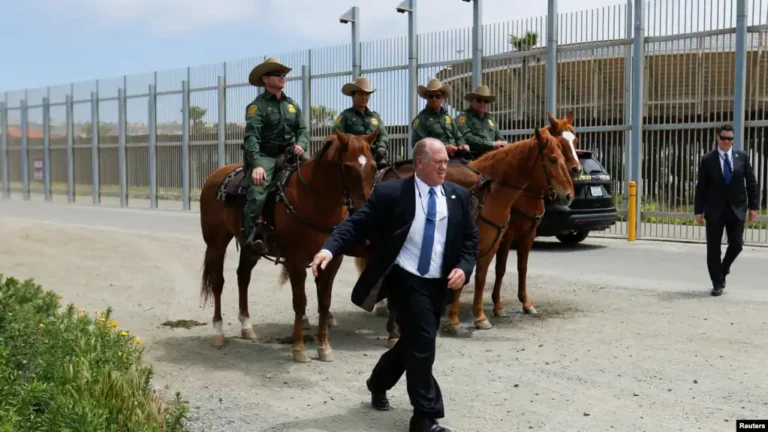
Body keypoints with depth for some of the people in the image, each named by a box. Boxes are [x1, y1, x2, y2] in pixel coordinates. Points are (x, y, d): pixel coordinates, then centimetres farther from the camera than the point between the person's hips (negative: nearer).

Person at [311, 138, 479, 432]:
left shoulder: (458, 195, 4)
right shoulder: (390, 193, -8)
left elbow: (470, 239, 9)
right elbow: (357, 224, -11)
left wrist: (464, 268, -9)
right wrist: (330, 248, -26)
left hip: (440, 284, 6)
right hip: (406, 279, -5)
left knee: (412, 342, 18)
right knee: (422, 343, -12)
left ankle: (378, 382, 45)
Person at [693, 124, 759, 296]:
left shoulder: (742, 157, 4)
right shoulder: (707, 160, -1)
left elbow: (751, 183, 6)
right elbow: (701, 187, -1)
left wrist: (753, 206, 1)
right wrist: (698, 210, -4)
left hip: (736, 209, 1)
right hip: (715, 210, -1)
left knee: (736, 244, 0)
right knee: (713, 248, 1)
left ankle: (723, 269, 30)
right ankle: (717, 283, 13)